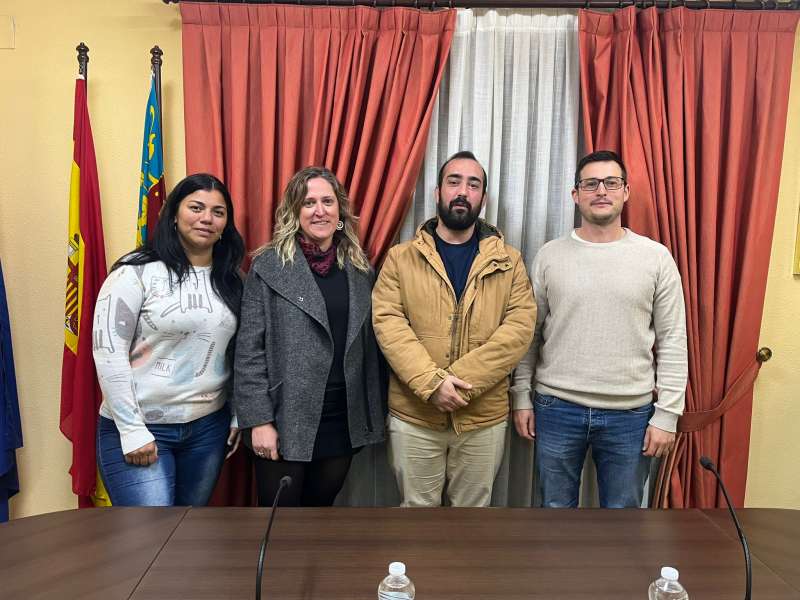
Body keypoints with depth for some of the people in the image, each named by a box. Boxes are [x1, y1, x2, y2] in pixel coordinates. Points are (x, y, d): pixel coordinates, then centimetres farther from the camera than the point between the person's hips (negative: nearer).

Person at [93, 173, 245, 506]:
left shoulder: (230, 280, 6)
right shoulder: (137, 271, -10)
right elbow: (108, 353, -12)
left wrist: (239, 416, 9)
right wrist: (132, 430, -14)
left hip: (209, 428, 5)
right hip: (140, 429, -5)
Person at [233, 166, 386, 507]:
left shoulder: (360, 268, 7)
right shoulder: (269, 266, -6)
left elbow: (369, 347, 9)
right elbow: (249, 350, -8)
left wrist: (375, 414, 6)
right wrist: (259, 420, -12)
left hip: (344, 423, 4)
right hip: (285, 422, -4)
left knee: (321, 505, 18)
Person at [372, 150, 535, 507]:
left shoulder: (508, 261, 2)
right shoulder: (401, 258, 0)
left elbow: (520, 327, -9)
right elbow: (388, 323, -10)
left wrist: (462, 381, -19)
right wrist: (431, 383, -22)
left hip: (484, 416, 1)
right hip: (413, 414, 0)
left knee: (473, 508, 18)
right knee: (418, 507, 16)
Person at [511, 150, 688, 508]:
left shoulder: (656, 258, -1)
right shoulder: (549, 256, 1)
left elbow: (672, 342, 0)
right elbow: (529, 332, 5)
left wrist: (666, 414, -4)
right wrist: (521, 397, 2)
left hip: (631, 413, 0)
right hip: (557, 407, 1)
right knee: (555, 511, 15)